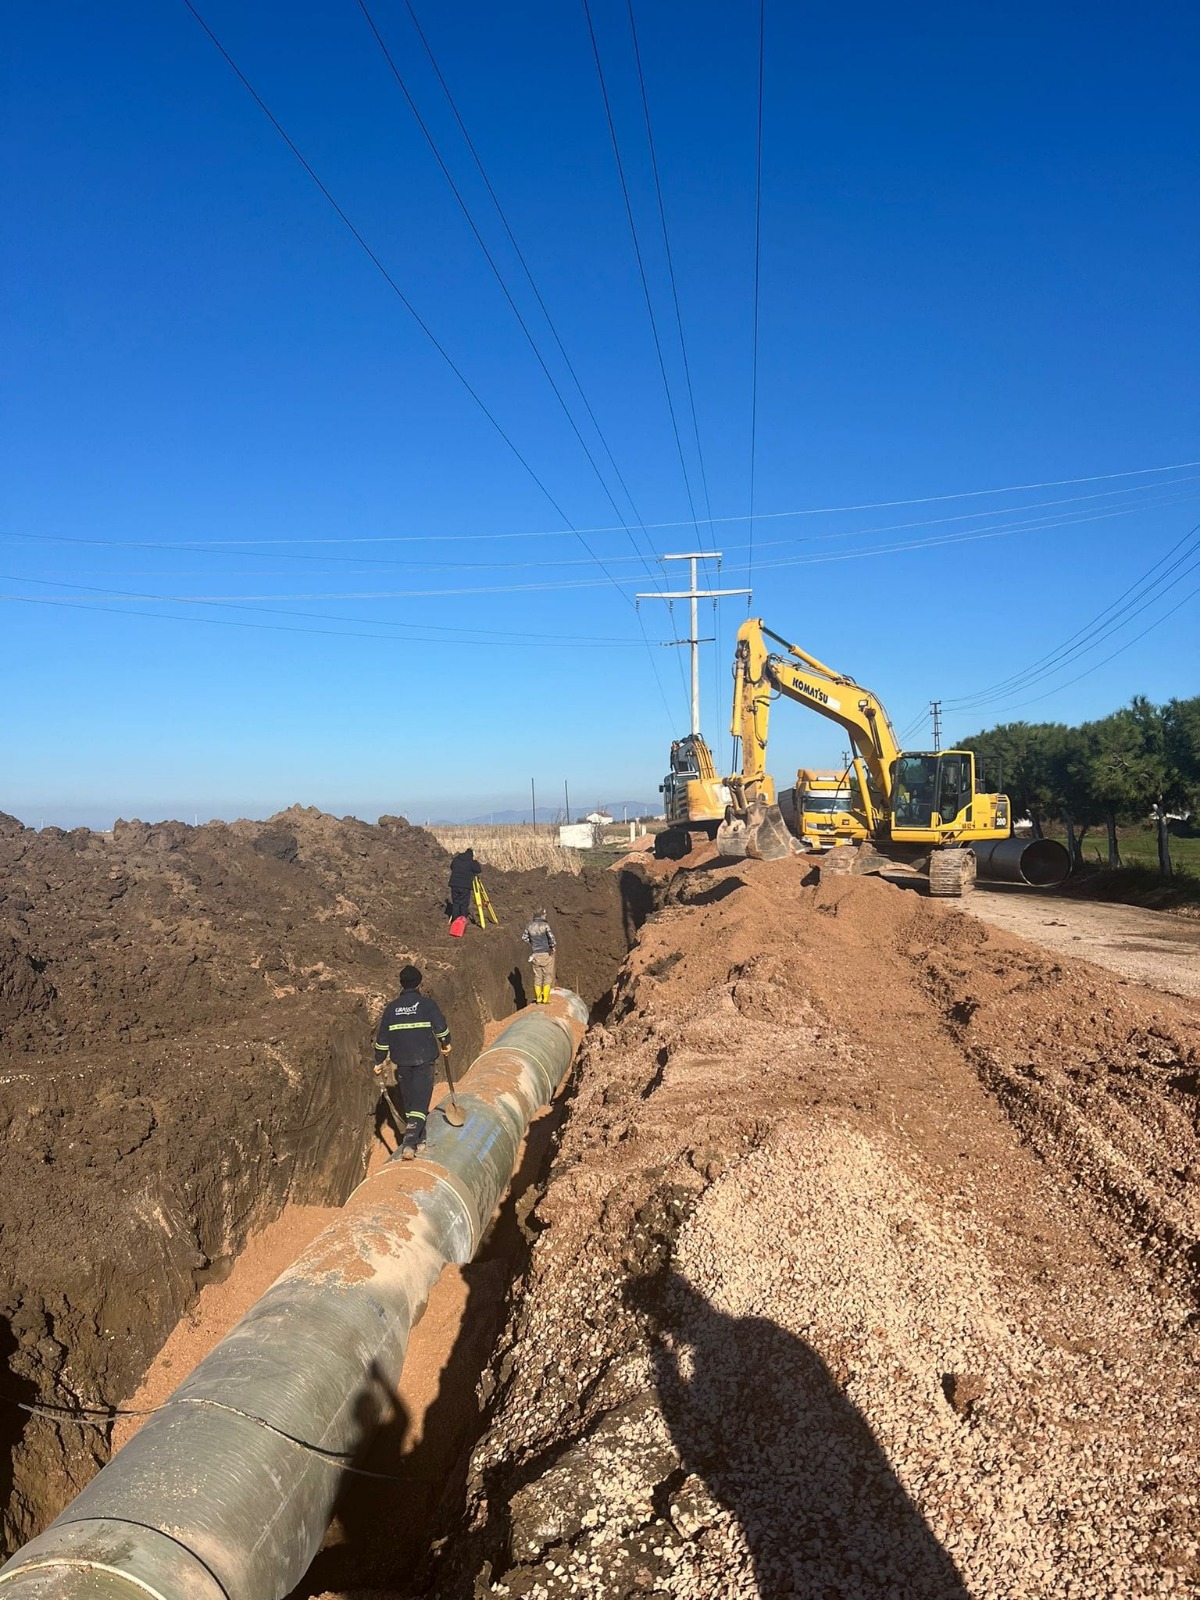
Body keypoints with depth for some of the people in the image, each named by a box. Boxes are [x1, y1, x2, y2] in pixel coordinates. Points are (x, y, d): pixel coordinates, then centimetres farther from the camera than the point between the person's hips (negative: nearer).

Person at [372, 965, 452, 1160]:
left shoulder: (391, 1008, 6)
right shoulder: (427, 1004, -5)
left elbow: (382, 1038, 8)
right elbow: (441, 1027, -5)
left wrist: (379, 1062, 16)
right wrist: (445, 1044, 14)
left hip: (402, 1061, 4)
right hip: (424, 1060, -4)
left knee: (408, 1101, 19)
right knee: (420, 1102, -5)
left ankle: (418, 1139, 31)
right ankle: (409, 1143, -22)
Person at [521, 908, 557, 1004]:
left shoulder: (529, 926, -2)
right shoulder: (545, 925, -17)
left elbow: (524, 937, 11)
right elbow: (551, 937, -25)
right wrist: (553, 947, -7)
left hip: (535, 955, 4)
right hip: (547, 954, -4)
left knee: (537, 976, 15)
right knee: (547, 976, 8)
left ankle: (538, 998, 19)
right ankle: (545, 998, 6)